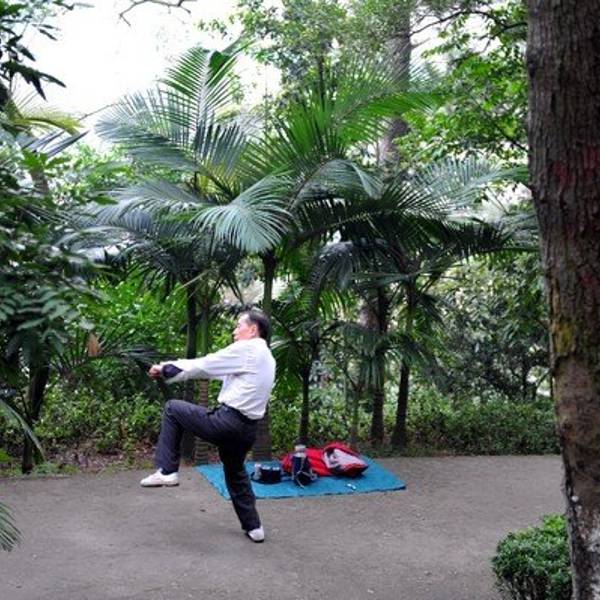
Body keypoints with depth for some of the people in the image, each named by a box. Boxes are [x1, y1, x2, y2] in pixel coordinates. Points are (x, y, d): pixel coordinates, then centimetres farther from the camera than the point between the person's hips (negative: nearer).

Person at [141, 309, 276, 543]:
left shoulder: (246, 349, -10)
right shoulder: (266, 357, 18)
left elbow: (204, 366, -5)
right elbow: (213, 368, 19)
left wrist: (166, 368, 8)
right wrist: (171, 368, 18)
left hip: (227, 421, -9)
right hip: (248, 429, 9)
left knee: (173, 409, 4)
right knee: (236, 472, 27)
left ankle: (167, 471, 4)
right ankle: (253, 527, 32)